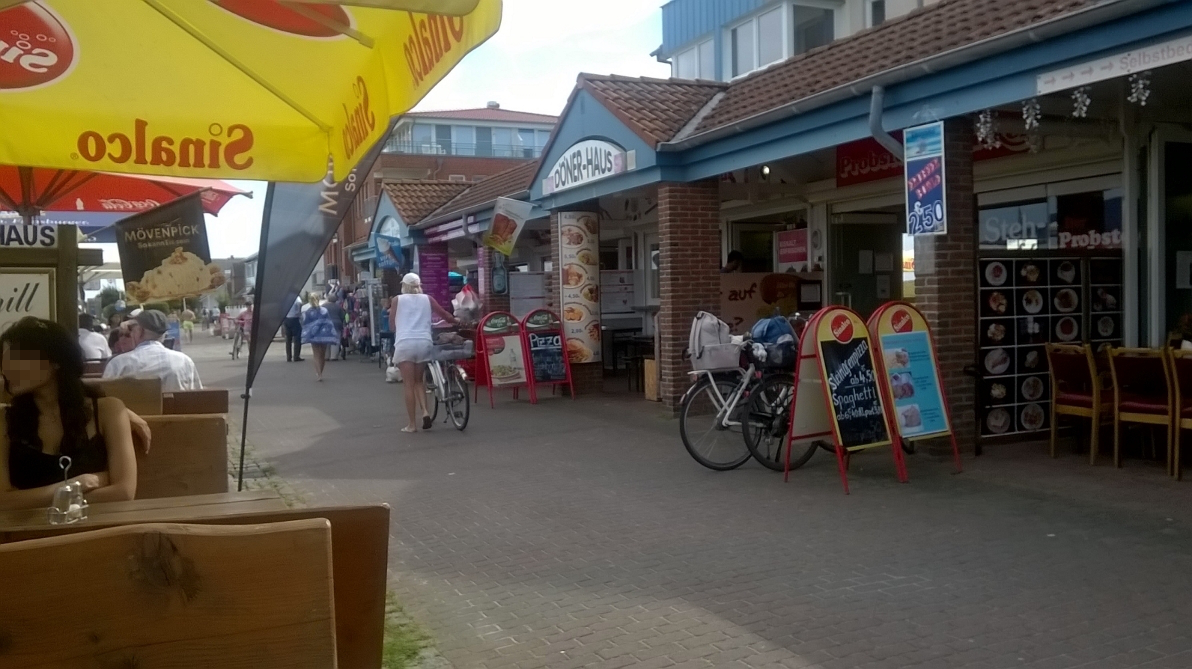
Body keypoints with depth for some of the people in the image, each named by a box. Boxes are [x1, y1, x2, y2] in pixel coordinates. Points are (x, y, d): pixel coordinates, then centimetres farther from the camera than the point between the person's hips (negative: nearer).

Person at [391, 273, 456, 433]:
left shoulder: (397, 300, 11)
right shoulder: (427, 299, 15)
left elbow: (392, 324, 16)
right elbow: (443, 314, 15)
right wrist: (457, 322, 33)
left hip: (405, 343, -2)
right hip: (424, 343, 2)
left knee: (409, 384, 2)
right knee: (419, 381, 19)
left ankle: (412, 424, 3)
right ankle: (425, 411, -1)